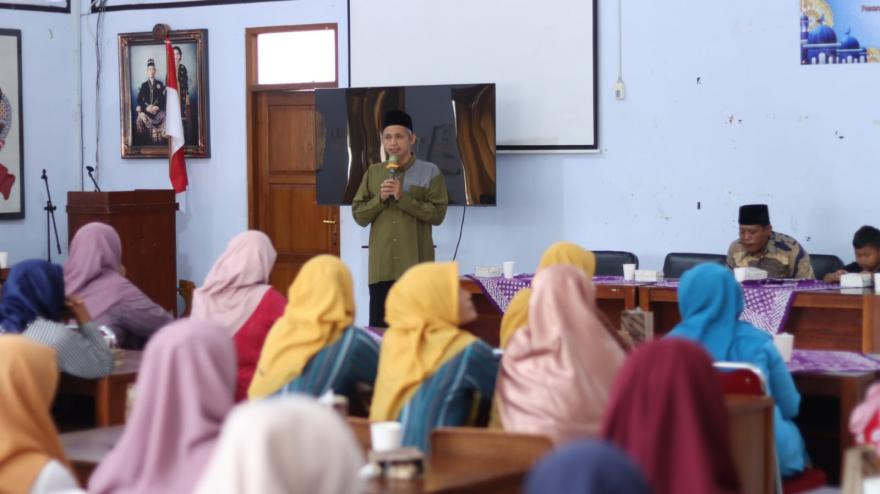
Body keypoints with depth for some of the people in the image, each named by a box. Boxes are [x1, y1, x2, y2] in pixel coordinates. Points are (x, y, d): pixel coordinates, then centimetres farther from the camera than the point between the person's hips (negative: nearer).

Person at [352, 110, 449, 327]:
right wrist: (380, 199, -8)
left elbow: (437, 214, -7)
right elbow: (358, 215, 9)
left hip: (416, 266, -3)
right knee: (378, 328, 2)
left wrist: (403, 197, -14)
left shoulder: (430, 172, 1)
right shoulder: (373, 173, 11)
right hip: (381, 267, 3)